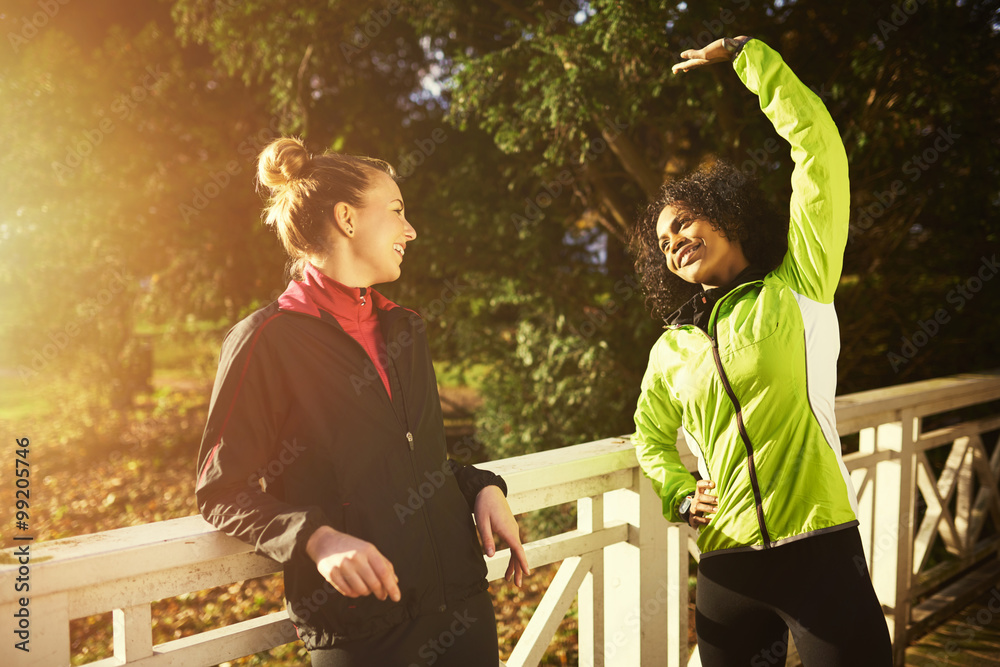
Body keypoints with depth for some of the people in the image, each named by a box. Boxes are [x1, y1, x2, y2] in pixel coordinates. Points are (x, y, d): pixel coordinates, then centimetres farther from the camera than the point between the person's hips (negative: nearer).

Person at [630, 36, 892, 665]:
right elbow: (652, 438, 27)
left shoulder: (798, 289, 2)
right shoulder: (671, 349, 12)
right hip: (726, 565, 4)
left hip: (820, 550, -3)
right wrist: (681, 494, 6)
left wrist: (746, 54, -1)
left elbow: (820, 148, -5)